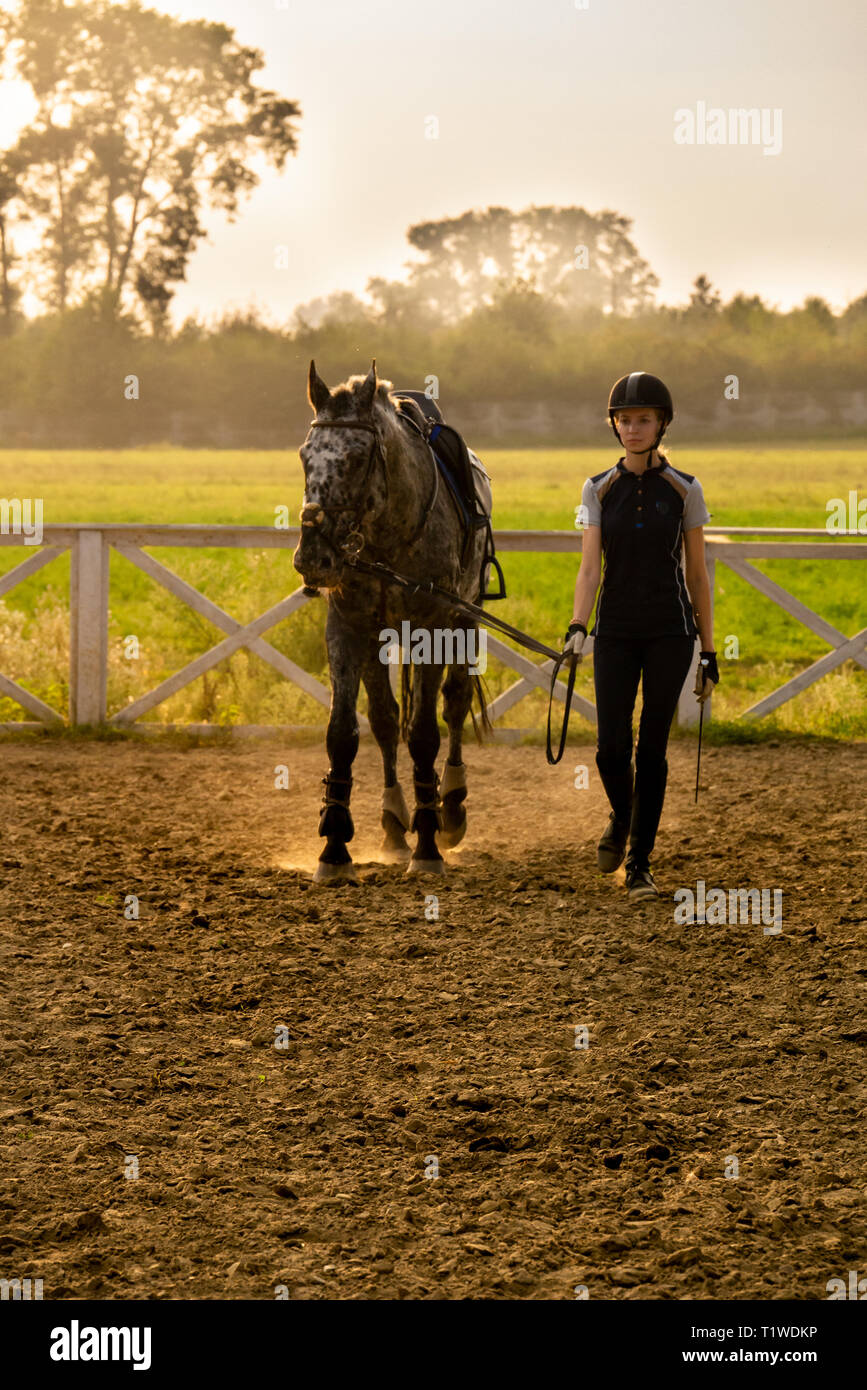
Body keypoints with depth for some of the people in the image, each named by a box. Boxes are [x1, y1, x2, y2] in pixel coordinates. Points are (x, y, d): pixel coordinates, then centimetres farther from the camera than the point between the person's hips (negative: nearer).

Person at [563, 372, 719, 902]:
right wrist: (577, 627, -21)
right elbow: (590, 567, -4)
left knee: (652, 748, -2)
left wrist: (709, 653, 4)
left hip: (669, 633, -1)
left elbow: (697, 574, 4)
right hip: (616, 632, 1)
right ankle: (621, 816, 28)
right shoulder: (599, 490, 3)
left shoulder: (684, 491, 0)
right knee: (612, 748, -6)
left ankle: (640, 865, 8)